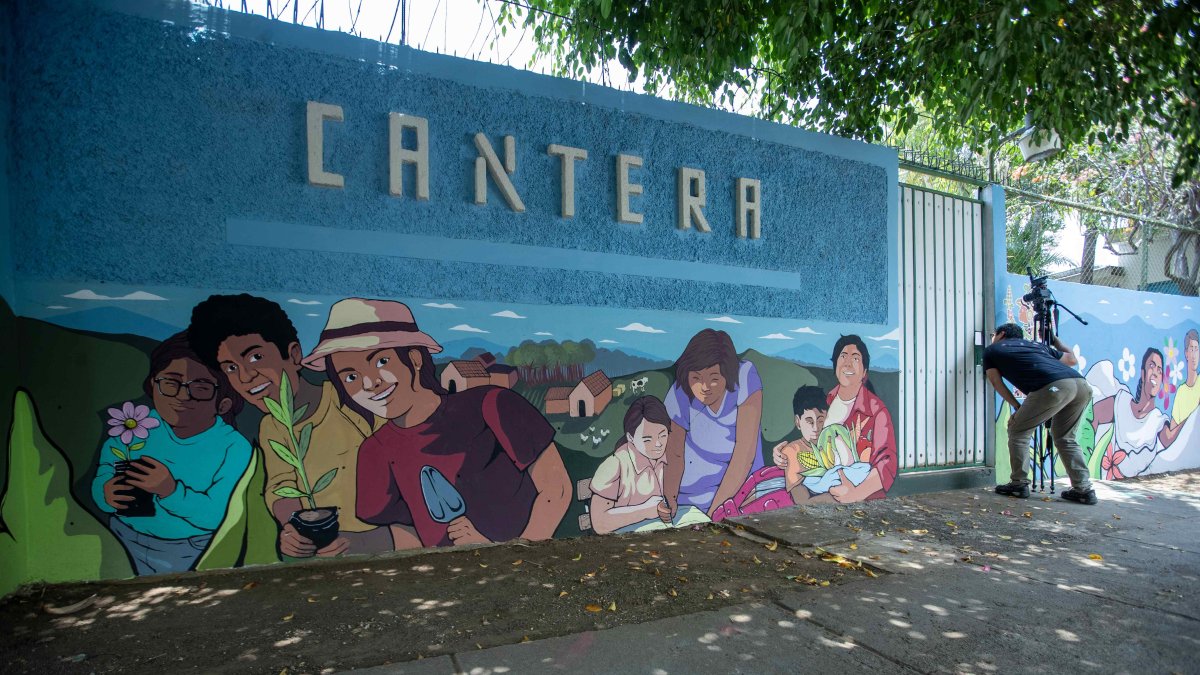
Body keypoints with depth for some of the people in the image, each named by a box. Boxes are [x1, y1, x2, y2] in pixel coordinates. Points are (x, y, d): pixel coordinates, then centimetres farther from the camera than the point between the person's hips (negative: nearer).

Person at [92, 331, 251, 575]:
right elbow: (101, 483, 2)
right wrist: (107, 495, -20)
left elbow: (220, 516, -18)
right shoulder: (132, 427, 0)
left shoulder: (234, 448, -12)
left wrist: (172, 491, -30)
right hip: (123, 538, 3)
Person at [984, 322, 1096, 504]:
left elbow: (996, 383, 16)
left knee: (1018, 431, 10)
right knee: (1064, 437, 23)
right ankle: (1084, 489, 18)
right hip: (1082, 385, 6)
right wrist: (1055, 339, 58)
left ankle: (1019, 484, 11)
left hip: (1054, 387, -6)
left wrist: (1017, 406, 19)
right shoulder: (1036, 344, 34)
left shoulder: (991, 350, 21)